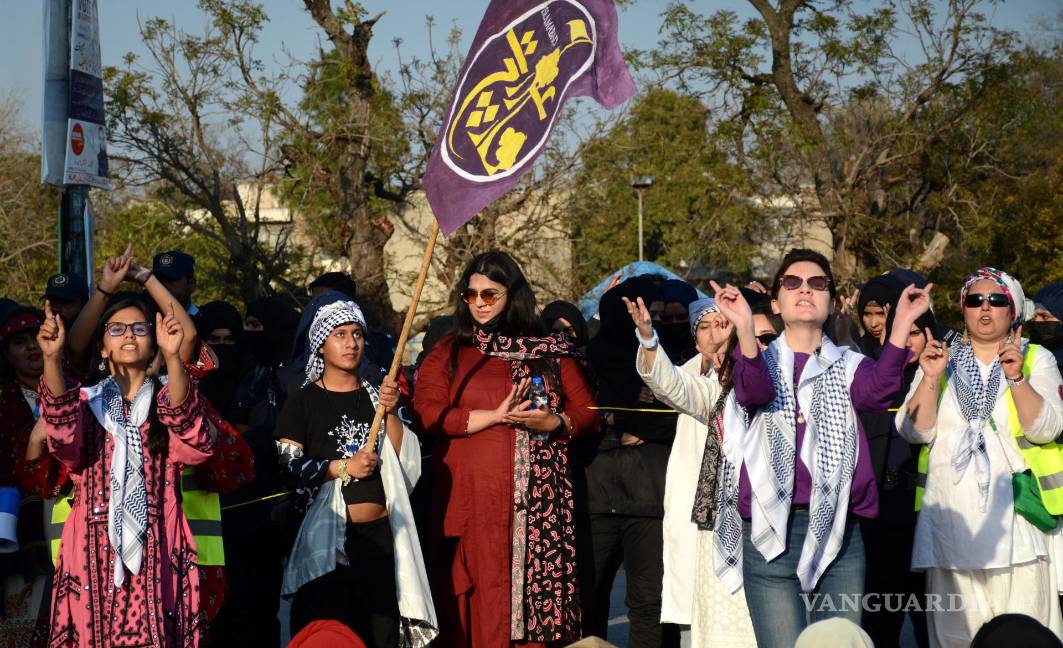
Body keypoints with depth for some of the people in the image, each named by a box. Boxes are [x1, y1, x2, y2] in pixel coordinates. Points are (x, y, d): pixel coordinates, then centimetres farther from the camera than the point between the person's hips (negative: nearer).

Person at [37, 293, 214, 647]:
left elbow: (192, 437, -14)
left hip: (156, 553, 0)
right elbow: (63, 433, -12)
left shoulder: (166, 402, 10)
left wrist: (172, 357, -31)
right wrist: (52, 359, -28)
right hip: (95, 552, 0)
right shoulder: (86, 402, 12)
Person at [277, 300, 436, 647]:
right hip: (328, 534, -3)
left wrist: (390, 412, -7)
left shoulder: (376, 396, 15)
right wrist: (343, 467, -12)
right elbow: (288, 466, -5)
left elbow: (405, 461, 5)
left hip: (381, 532, 3)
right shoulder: (303, 401, 5)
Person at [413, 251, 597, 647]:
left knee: (538, 587, -5)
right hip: (471, 498, -1)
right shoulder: (447, 353, 12)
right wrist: (496, 416, -10)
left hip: (539, 498, 1)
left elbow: (587, 413, 12)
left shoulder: (552, 352, 15)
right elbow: (427, 414, -2)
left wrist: (555, 422, -10)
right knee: (479, 593, -5)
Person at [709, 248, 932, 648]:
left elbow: (876, 389, -11)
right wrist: (744, 329, -33)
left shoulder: (848, 366, 13)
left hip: (838, 536, 2)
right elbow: (755, 391, -15)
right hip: (770, 534, -2)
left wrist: (902, 324, -26)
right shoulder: (761, 361, 10)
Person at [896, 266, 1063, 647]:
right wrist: (931, 378, -12)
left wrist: (1017, 378, -20)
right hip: (952, 522, 2)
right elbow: (915, 431, 2)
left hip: (1015, 520, -1)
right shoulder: (942, 359, 13)